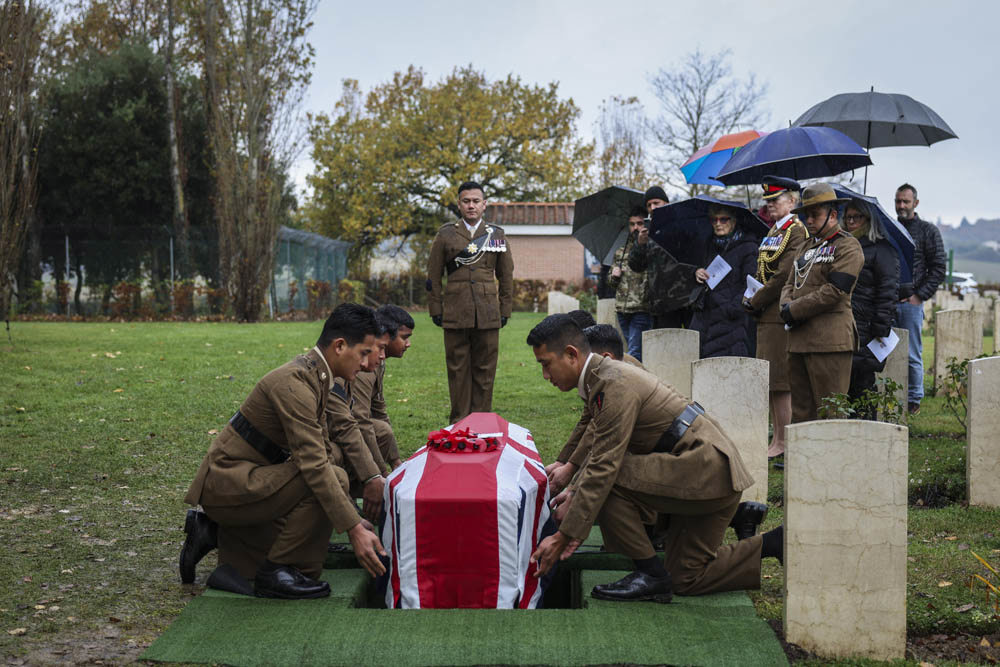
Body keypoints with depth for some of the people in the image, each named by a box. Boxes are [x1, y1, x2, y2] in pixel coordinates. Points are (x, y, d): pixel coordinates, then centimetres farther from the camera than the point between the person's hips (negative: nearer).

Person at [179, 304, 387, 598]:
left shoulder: (314, 375, 8)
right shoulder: (293, 382, -24)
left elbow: (322, 450, 18)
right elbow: (313, 465, -30)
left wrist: (353, 518, 15)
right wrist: (354, 529, -30)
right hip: (227, 482, -10)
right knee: (333, 476, -26)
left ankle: (213, 530, 19)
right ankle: (276, 572, -13)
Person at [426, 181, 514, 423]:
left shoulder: (497, 235, 11)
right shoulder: (445, 235, 7)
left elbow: (506, 276, 14)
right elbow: (434, 276, 8)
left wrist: (505, 310, 10)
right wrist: (436, 309, 3)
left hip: (488, 316, 1)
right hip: (455, 315, -1)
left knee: (485, 370, 3)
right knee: (457, 370, 2)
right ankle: (459, 422, 9)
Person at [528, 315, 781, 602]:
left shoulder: (616, 384, -21)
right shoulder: (603, 376, 11)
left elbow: (603, 467, -24)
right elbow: (596, 447, 20)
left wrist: (563, 537, -22)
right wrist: (575, 492, 6)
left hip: (707, 469, -11)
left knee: (606, 481, -20)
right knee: (688, 579, 15)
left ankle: (650, 573, -9)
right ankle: (778, 543, 18)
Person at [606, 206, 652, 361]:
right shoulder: (620, 252, 18)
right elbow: (610, 283, 25)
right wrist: (614, 277, 2)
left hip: (642, 309, -6)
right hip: (622, 309, 6)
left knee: (634, 354, -11)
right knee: (634, 352, 12)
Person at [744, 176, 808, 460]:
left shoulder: (797, 232, -10)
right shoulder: (773, 232, 18)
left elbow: (784, 275, -17)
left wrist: (756, 302, -12)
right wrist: (750, 300, 7)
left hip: (781, 315, -9)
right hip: (766, 315, 9)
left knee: (779, 381, -7)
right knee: (769, 380, 12)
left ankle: (782, 442, -2)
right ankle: (775, 435, 18)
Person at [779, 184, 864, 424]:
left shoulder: (848, 247, -4)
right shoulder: (809, 246, 22)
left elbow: (834, 291, -14)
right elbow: (790, 284, 20)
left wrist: (794, 311, -12)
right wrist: (787, 305, -3)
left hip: (830, 339, -8)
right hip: (799, 340, 8)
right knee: (800, 410, 10)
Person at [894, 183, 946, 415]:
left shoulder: (927, 231, 3)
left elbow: (938, 268, 0)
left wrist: (920, 295, -8)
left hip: (910, 302, -3)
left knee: (912, 355, 0)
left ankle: (914, 399, 9)